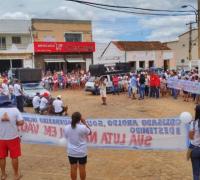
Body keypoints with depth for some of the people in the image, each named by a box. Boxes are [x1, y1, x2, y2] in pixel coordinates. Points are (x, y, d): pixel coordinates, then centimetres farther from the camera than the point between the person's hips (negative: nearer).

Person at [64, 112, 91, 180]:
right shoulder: (83, 127, -17)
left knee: (73, 168, 11)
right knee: (82, 168, 10)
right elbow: (90, 132, 2)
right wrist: (84, 123, 2)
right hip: (82, 152, -3)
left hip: (71, 152, 3)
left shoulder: (66, 128, -6)